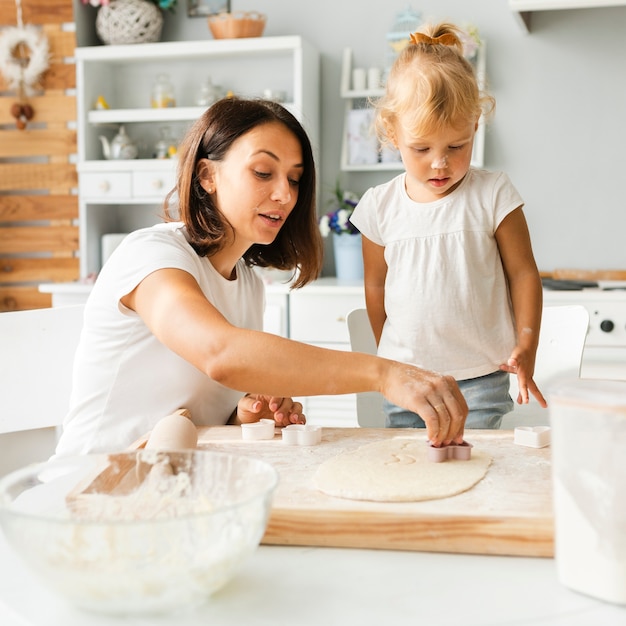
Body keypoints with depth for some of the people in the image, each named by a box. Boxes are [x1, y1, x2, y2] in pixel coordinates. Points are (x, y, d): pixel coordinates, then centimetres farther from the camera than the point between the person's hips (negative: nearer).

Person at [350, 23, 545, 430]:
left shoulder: (492, 196, -6)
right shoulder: (380, 206, 0)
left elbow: (523, 272, -1)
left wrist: (525, 347, -8)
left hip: (480, 380, -2)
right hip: (404, 379, 3)